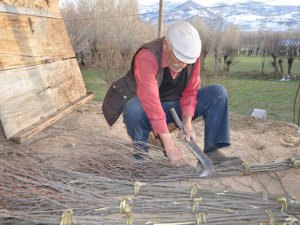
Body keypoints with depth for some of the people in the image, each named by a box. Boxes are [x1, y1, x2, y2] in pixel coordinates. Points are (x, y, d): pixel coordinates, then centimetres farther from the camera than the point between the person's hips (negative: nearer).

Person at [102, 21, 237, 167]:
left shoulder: (192, 56, -12)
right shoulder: (146, 57, -31)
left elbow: (190, 92, -5)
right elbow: (151, 102, -39)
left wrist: (187, 122, -22)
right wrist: (170, 147, -42)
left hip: (175, 106, 5)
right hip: (147, 109, -4)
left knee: (217, 93, -11)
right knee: (134, 110, -41)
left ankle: (211, 151, -11)